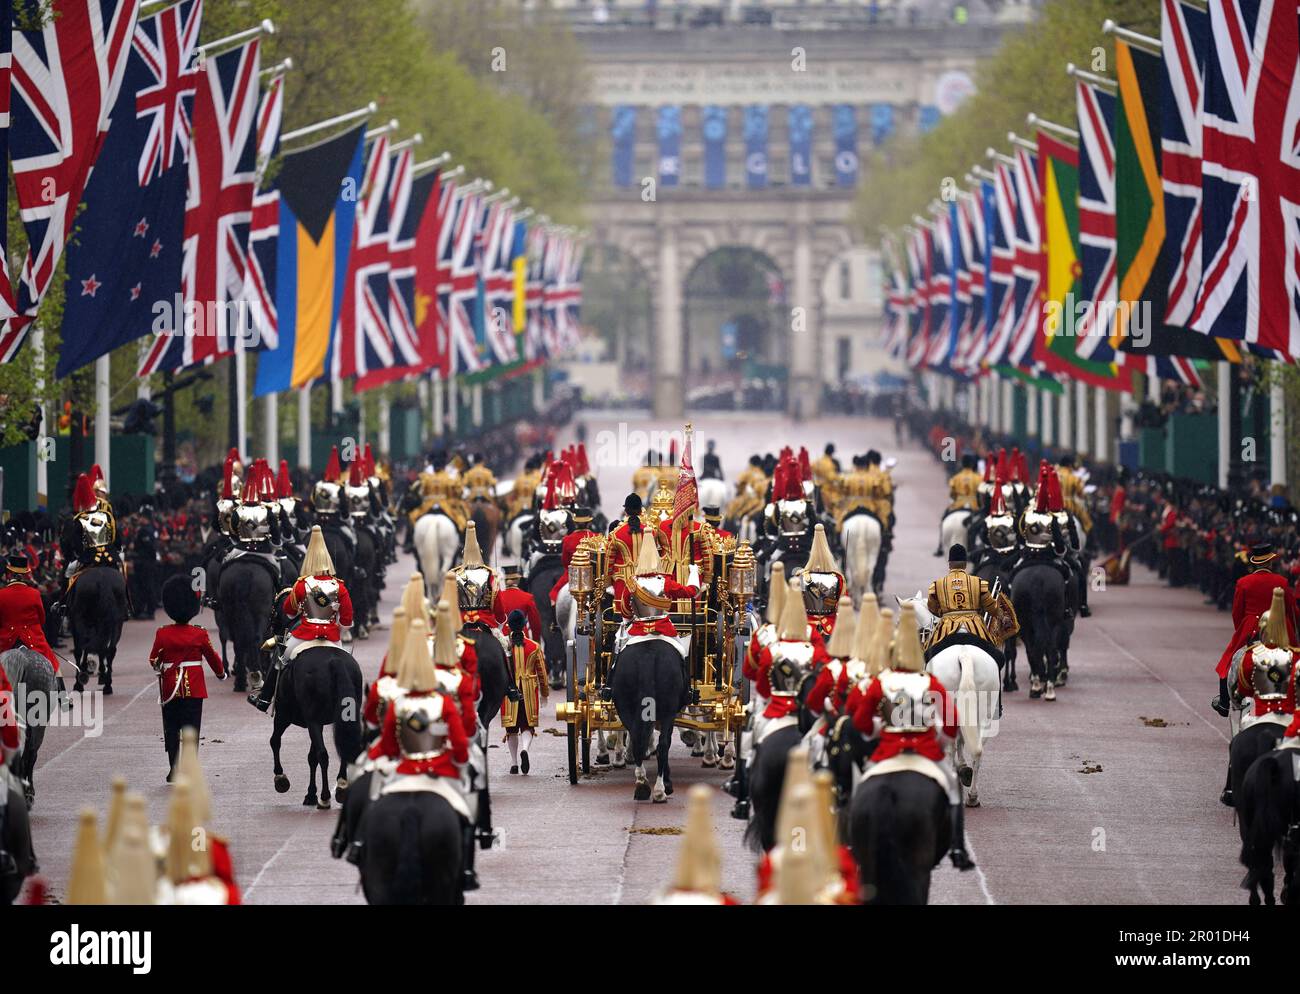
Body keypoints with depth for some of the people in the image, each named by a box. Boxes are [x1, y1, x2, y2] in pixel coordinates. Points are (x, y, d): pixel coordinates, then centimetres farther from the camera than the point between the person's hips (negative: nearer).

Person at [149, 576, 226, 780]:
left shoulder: (162, 634, -5)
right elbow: (212, 657, 5)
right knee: (191, 729, 3)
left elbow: (153, 660, -1)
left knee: (171, 729, 10)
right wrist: (221, 673, 24)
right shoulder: (200, 635, -7)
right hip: (194, 690, -1)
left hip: (170, 688, 1)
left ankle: (173, 769, 9)